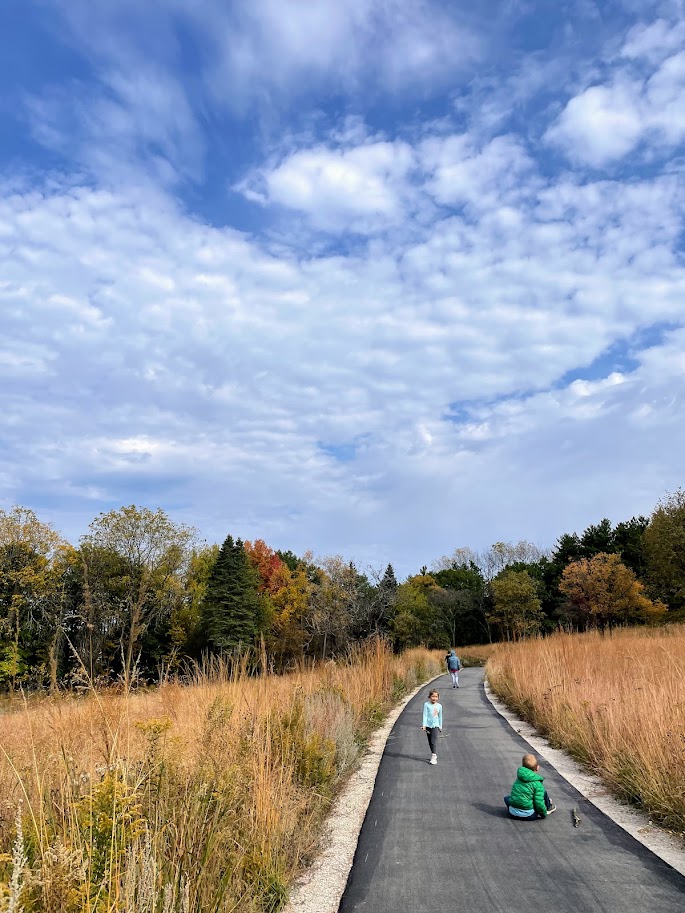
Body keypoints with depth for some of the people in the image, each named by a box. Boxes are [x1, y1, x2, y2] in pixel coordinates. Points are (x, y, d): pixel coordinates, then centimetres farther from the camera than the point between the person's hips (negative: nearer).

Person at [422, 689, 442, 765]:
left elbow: (440, 716, 15)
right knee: (430, 741, 8)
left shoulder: (439, 706, 5)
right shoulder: (426, 704, -3)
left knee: (434, 741, -10)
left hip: (435, 725, 0)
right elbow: (425, 715, -6)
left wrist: (440, 726, 19)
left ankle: (434, 757, -10)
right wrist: (424, 725, -12)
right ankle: (434, 755, 22)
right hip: (428, 725, 0)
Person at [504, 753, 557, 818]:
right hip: (527, 814, -5)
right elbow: (539, 803, -13)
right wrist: (544, 813, 6)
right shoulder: (537, 784, -8)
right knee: (544, 793, 9)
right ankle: (548, 807, 31)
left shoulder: (518, 779, 10)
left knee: (507, 798, 35)